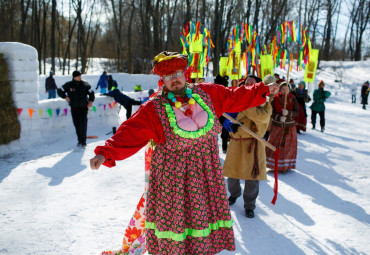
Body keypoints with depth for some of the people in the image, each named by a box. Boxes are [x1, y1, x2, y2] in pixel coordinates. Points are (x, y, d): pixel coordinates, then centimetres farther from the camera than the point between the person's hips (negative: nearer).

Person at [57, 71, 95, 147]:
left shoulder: (85, 85, 4)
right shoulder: (69, 85, 2)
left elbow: (91, 93, 16)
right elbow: (60, 91, 12)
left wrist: (91, 101, 1)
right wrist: (65, 97, -4)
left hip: (83, 107, -1)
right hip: (74, 108, 1)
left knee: (83, 123, -13)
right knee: (77, 124, 4)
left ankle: (83, 141, -10)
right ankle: (80, 140, 18)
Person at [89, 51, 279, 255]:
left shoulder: (208, 93, 1)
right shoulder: (153, 109, -10)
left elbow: (235, 97, 13)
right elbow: (129, 135, -16)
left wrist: (263, 90, 15)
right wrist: (105, 153, -29)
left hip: (206, 174, 3)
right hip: (172, 177, -3)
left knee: (204, 215, 13)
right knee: (173, 220, 5)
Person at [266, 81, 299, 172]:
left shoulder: (293, 98, -3)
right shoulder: (275, 98, -6)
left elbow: (297, 112, -5)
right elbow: (271, 112, -6)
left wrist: (288, 113, -23)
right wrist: (279, 117, -21)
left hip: (290, 127, 1)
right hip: (277, 126, -1)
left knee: (288, 146, 5)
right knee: (274, 145, 1)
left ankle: (285, 165, 19)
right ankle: (272, 164, 14)